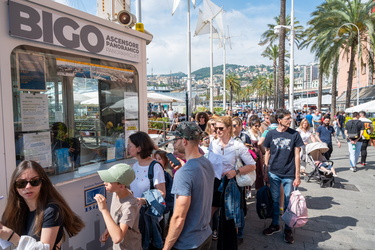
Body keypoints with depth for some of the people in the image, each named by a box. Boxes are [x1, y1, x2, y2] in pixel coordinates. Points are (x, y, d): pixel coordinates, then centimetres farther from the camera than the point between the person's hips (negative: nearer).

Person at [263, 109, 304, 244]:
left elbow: (296, 155, -2)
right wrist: (266, 171, 4)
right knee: (274, 200, 13)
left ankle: (288, 229, 26)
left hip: (289, 174, -1)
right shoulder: (271, 134, -1)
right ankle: (275, 224, 32)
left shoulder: (294, 134, -3)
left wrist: (297, 176, -3)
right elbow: (267, 153, 6)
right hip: (274, 173, 1)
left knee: (288, 202, 9)